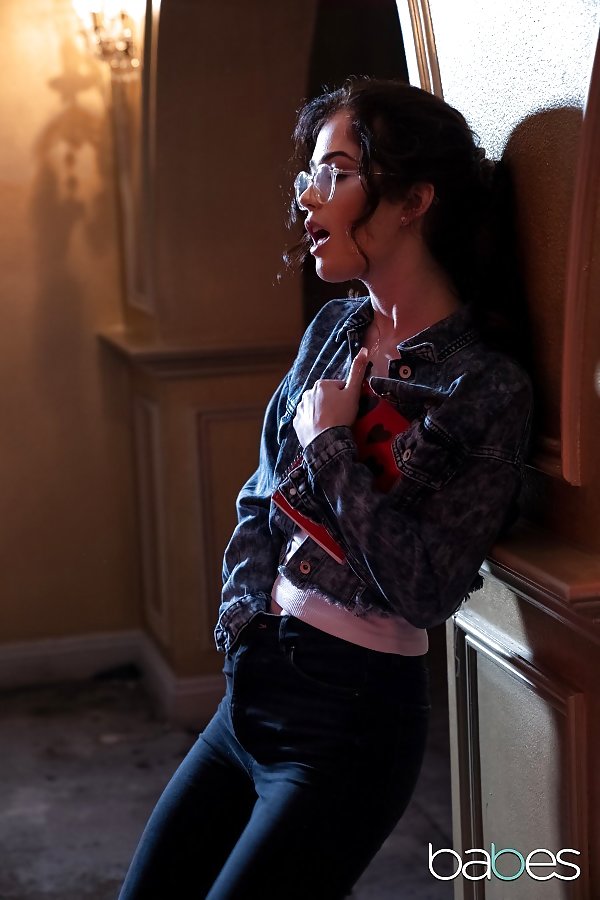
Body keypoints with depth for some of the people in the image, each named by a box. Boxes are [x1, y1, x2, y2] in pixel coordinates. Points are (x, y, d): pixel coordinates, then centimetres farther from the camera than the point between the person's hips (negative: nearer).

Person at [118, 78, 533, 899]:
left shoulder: (486, 389, -15)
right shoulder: (334, 330, 6)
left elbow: (426, 590, -20)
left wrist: (330, 445, -14)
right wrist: (244, 614, -1)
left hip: (352, 716, -7)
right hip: (255, 681, 7)